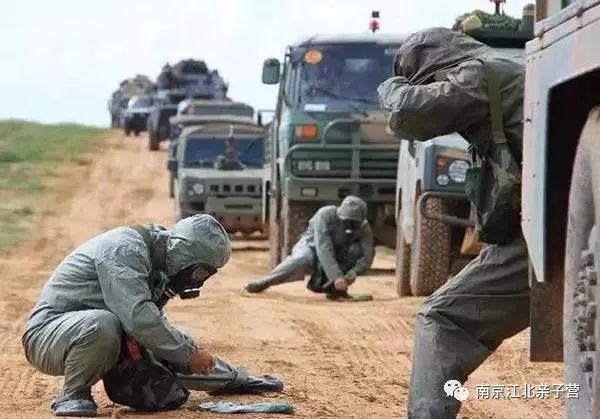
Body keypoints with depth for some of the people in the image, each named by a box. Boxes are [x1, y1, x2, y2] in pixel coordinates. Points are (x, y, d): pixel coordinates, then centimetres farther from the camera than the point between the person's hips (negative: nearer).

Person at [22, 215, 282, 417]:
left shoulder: (158, 268, 6)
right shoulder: (125, 250, -24)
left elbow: (155, 322, 14)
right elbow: (139, 319, -34)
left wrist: (192, 349, -4)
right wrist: (190, 353, -25)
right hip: (47, 335, -9)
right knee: (102, 324, -40)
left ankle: (234, 378, 36)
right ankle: (72, 396, -19)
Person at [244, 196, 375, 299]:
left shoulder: (363, 227, -18)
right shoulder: (325, 216, -30)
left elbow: (367, 256, -22)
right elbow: (323, 249, -40)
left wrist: (353, 272, -43)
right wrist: (336, 276, -49)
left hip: (338, 256, 4)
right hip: (312, 247, -4)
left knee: (356, 249, -27)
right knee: (301, 260, -38)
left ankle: (328, 286, -14)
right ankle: (263, 283, -22)